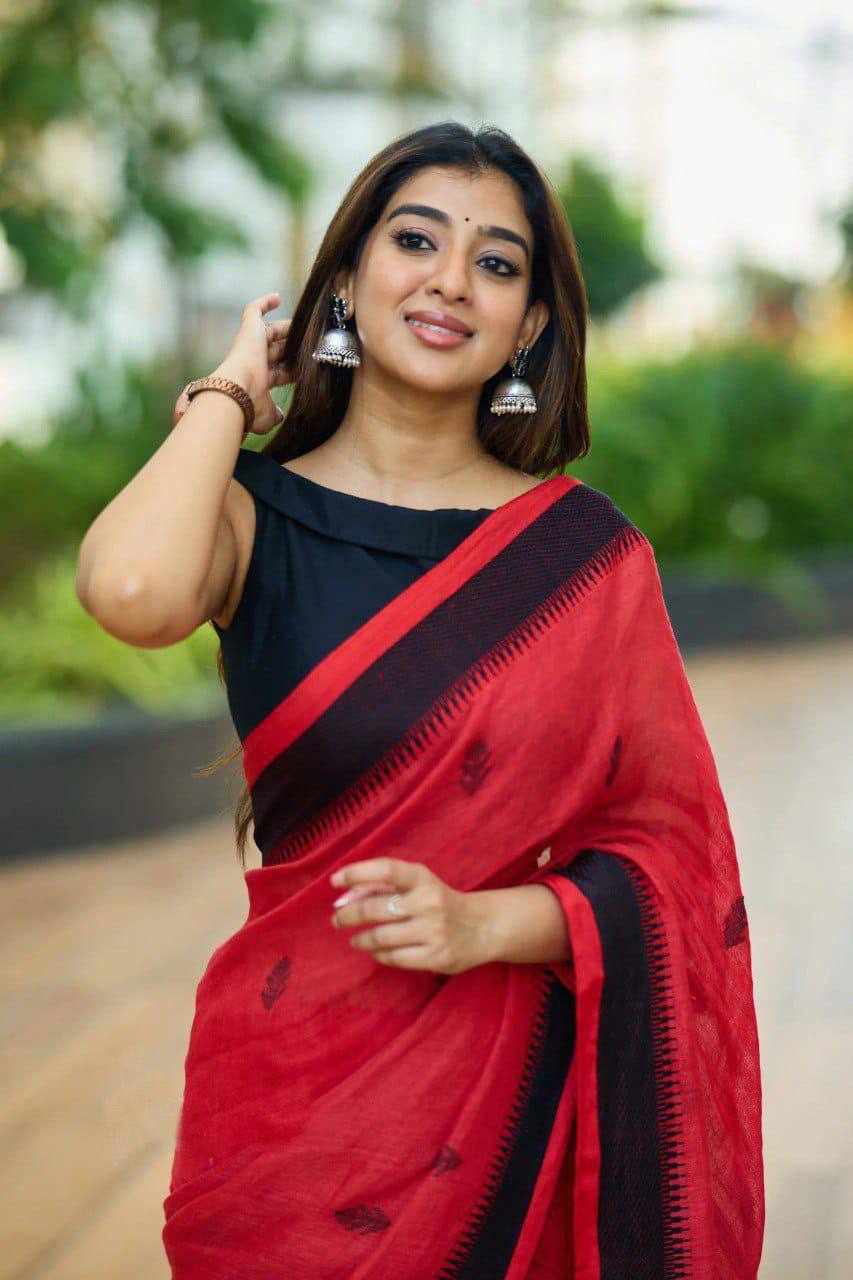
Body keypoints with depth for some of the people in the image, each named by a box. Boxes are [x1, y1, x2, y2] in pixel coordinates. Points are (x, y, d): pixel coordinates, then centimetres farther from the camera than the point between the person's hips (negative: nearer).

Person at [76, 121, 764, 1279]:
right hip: (302, 1084, -1)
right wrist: (230, 395, -11)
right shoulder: (257, 516, -4)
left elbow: (670, 850, 0)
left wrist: (487, 923, -17)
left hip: (525, 1086, 1)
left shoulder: (586, 549, 0)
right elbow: (132, 593, -28)